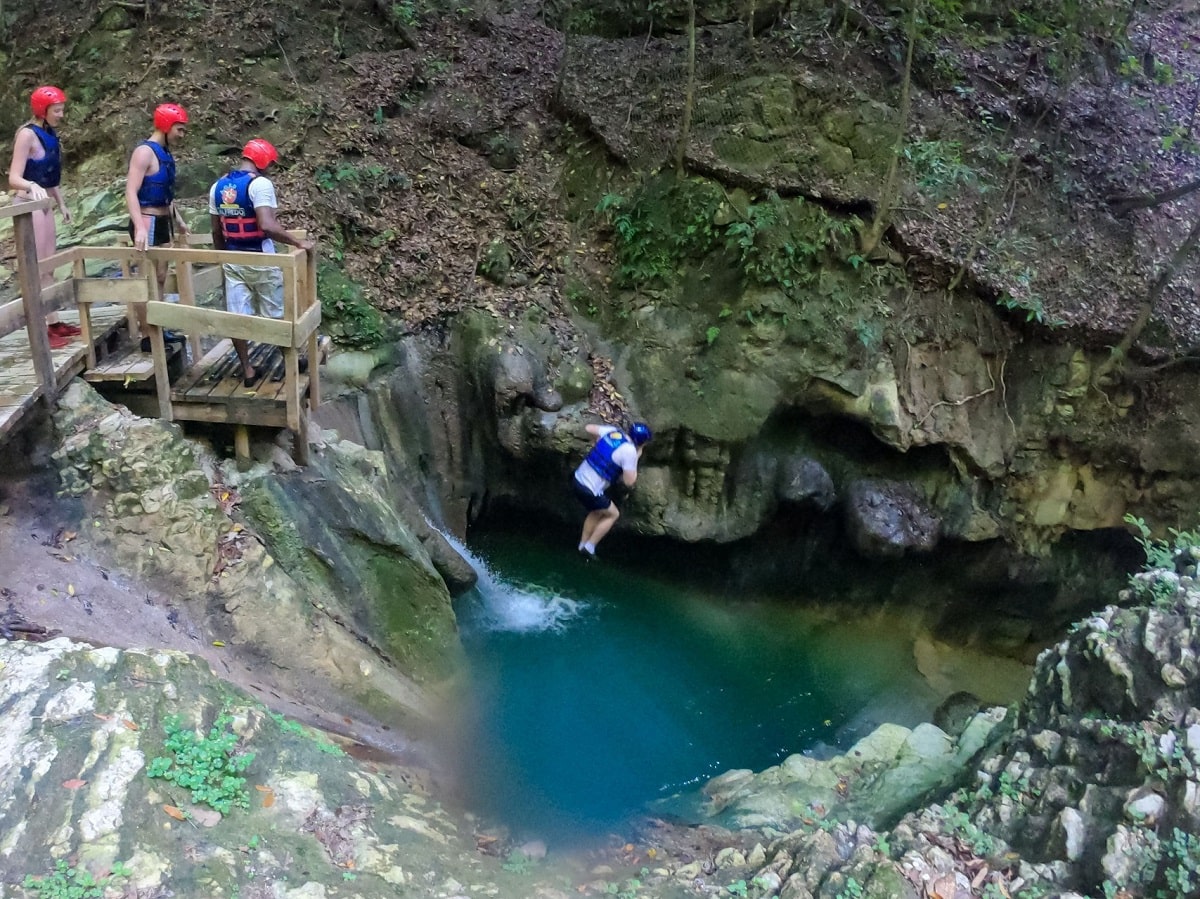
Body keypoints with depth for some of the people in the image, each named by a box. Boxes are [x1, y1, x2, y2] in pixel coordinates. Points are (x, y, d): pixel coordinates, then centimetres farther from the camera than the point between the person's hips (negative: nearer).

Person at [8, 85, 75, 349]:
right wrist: (32, 186, -41)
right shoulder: (27, 135, -15)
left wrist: (62, 204, 25)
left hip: (44, 205, 9)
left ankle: (53, 322, 21)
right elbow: (13, 178, -21)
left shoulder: (50, 135, 10)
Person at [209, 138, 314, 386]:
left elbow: (216, 231, 11)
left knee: (237, 317, 7)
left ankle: (247, 371, 12)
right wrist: (298, 242, -23)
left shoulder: (218, 187, 6)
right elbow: (267, 225, -29)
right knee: (276, 314, 11)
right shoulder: (260, 183, -16)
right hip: (260, 260, -5)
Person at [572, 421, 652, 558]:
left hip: (579, 479, 8)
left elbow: (589, 428, 15)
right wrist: (636, 458, -5)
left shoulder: (613, 431, 1)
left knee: (597, 512, 30)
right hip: (590, 490, -8)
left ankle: (582, 545, 39)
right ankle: (589, 547, 18)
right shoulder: (630, 451, -20)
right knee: (613, 514, 16)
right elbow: (629, 482, -15)